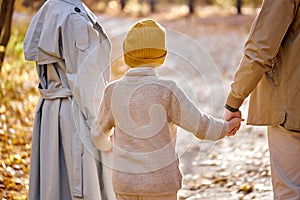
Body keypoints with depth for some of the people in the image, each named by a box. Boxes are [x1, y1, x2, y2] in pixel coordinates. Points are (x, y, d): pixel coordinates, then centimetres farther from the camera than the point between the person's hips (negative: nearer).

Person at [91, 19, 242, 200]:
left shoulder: (113, 91, -1)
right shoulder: (166, 90, -13)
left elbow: (99, 135, 12)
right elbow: (200, 125, -7)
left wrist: (107, 145, 36)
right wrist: (226, 127, 13)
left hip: (124, 180, 3)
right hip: (159, 182, -3)